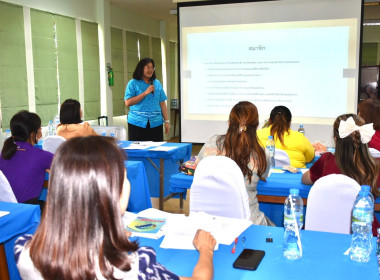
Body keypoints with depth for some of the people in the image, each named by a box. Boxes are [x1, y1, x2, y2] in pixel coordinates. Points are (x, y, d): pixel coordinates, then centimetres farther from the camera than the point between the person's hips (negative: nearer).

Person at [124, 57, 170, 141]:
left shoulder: (157, 83, 13)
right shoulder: (133, 83, 2)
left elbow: (162, 104, 12)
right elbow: (128, 102, -9)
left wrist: (166, 121, 6)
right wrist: (145, 93, -13)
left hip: (156, 123, 3)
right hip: (137, 124, -3)